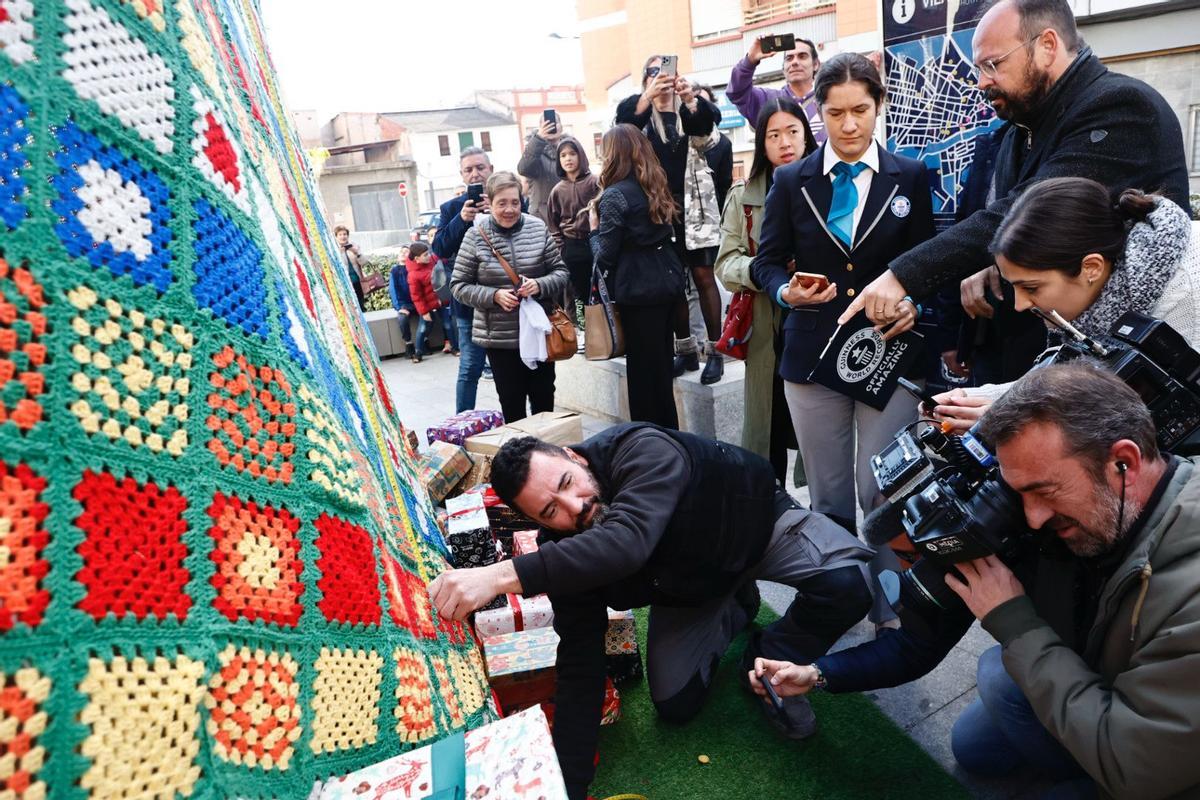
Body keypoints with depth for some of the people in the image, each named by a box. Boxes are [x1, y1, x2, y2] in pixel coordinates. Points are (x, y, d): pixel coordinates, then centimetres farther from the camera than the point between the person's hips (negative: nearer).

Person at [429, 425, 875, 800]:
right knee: (675, 706, -3)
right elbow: (579, 664, -21)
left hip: (761, 521, -3)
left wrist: (501, 575, -64)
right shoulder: (566, 550, -25)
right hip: (690, 587, 4)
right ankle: (736, 610, 23)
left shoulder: (643, 452, -40)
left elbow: (626, 543, -59)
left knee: (849, 582, -32)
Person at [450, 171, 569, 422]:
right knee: (512, 403, 7)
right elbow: (459, 285, -2)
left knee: (544, 398, 13)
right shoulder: (476, 236, -5)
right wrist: (494, 295, -16)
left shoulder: (538, 228, -1)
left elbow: (560, 271, 5)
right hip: (499, 336, -1)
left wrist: (540, 285, -15)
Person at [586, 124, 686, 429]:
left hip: (638, 289, -8)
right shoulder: (655, 187, 10)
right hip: (668, 280, 8)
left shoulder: (614, 195, -13)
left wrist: (594, 228, 2)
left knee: (643, 369, 2)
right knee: (662, 363, 18)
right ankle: (669, 435, 29)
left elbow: (605, 256, -15)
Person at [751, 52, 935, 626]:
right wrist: (786, 292, -13)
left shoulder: (911, 178, 7)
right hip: (814, 354, 1)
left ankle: (890, 610, 17)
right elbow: (767, 261, 8)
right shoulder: (791, 182, 7)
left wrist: (912, 299, -12)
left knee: (883, 491, -4)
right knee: (828, 494, 10)